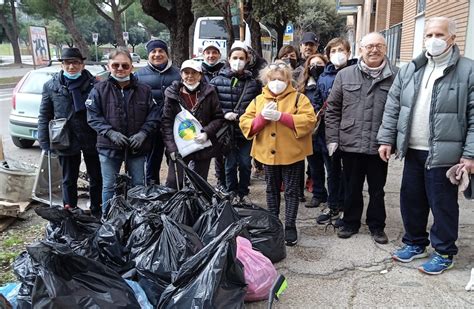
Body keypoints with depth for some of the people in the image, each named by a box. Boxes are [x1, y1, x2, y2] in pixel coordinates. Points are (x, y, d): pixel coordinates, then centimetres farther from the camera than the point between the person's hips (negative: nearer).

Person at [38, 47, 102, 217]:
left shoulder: (94, 84, -5)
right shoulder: (51, 86, 2)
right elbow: (44, 116, 4)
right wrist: (44, 142, -3)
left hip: (91, 140, -1)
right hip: (66, 140, 1)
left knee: (96, 178, 12)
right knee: (69, 180, 14)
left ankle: (97, 212, 29)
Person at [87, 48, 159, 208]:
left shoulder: (144, 90, 2)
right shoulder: (99, 89, -2)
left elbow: (153, 115, 0)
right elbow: (93, 116, -6)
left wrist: (143, 133, -15)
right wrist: (110, 133, -18)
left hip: (137, 146, 1)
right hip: (109, 146, -1)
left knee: (138, 185, 13)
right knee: (109, 186, 10)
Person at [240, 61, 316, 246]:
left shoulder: (298, 98, -3)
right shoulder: (258, 100, 6)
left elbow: (309, 120, -18)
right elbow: (245, 123, 0)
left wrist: (281, 116, -23)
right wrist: (262, 117, -19)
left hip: (292, 154, -3)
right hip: (268, 154, 3)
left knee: (291, 191, 5)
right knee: (272, 190, 16)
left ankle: (290, 226, 16)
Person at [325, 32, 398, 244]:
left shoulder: (396, 77, -1)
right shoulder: (344, 75, 3)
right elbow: (332, 109, 5)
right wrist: (332, 138, 0)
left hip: (379, 146, -1)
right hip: (351, 144, 1)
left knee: (377, 189, 14)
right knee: (352, 188, 14)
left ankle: (377, 226, 31)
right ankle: (350, 223, 32)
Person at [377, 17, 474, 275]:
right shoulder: (410, 70, 9)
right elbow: (393, 107, 9)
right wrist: (386, 139, 4)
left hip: (443, 154, -5)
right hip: (413, 151, 5)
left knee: (442, 204, 6)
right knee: (411, 200, 15)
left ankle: (444, 253, 24)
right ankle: (415, 243, 34)